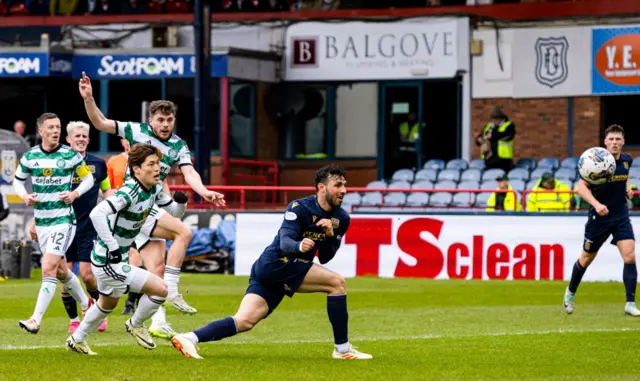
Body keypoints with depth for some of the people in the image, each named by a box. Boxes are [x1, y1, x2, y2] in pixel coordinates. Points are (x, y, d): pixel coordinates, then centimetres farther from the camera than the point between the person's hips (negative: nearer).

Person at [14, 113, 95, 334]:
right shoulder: (30, 156, 2)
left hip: (64, 218, -5)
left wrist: (75, 193, -12)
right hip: (41, 221, 5)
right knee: (61, 271, 15)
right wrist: (24, 196, -5)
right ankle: (86, 305, 39)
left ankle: (36, 320, -19)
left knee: (49, 268, -17)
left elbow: (88, 178, 6)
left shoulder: (70, 155, -6)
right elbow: (18, 180, 15)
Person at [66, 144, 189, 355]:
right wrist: (113, 248, -31)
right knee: (161, 289, -12)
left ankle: (77, 340, 48)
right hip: (108, 261, -10)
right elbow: (96, 213, -36)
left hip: (111, 260, 10)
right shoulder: (130, 192, -27)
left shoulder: (155, 189, 0)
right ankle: (136, 325, 13)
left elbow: (174, 211, 13)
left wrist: (181, 202, -11)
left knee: (108, 304, 31)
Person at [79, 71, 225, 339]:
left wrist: (204, 191, -25)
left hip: (152, 207, 6)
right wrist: (88, 99, -18)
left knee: (157, 268, 1)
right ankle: (171, 292, -23)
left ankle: (158, 324, 4)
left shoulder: (178, 146, 8)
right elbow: (100, 123, -2)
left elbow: (189, 173, -5)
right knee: (183, 232, -22)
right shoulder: (137, 131, -2)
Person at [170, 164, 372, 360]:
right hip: (274, 264, -8)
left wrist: (330, 236, -10)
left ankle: (189, 339, -14)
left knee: (244, 321, -7)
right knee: (337, 282, -15)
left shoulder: (341, 219, 9)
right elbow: (285, 243, -24)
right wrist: (299, 246, -47)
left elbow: (324, 258, 10)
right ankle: (342, 348, -11)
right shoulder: (299, 208, -13)